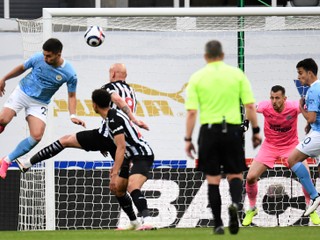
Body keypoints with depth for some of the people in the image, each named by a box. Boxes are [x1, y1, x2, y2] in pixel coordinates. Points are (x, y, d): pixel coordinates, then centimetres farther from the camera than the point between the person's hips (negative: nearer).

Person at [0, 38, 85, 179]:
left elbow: (71, 96, -2)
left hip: (39, 103, 0)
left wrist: (73, 116, -16)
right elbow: (21, 68, 6)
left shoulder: (69, 74, -16)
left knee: (37, 136, -16)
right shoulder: (38, 58, -14)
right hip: (22, 92, 0)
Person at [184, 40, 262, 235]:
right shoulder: (237, 74, 2)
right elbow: (250, 106, -1)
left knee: (213, 179, 8)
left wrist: (188, 139, 1)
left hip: (209, 131, 0)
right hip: (233, 130, 0)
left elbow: (191, 112, -3)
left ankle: (218, 224, 6)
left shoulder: (197, 78, 1)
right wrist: (256, 131, 8)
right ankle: (235, 203, -21)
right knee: (235, 175, 10)